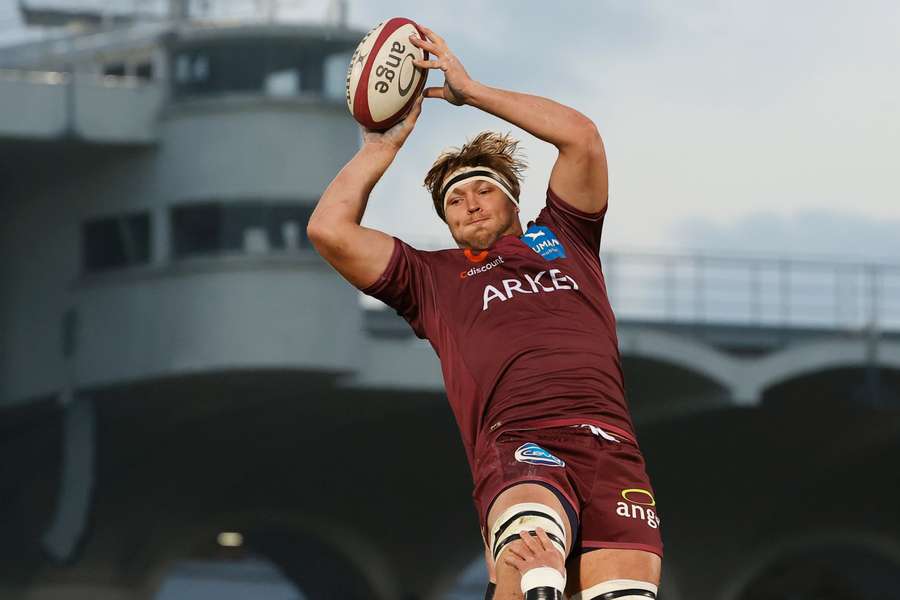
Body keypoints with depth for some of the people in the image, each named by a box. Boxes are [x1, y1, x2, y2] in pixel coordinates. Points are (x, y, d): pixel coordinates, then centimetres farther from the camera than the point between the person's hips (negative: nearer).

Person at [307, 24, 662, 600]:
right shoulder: (432, 277, 29)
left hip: (608, 442, 2)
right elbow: (329, 228, 20)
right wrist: (382, 146, 29)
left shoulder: (561, 240, 31)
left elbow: (581, 136, 20)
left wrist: (471, 90, 23)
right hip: (516, 445, -1)